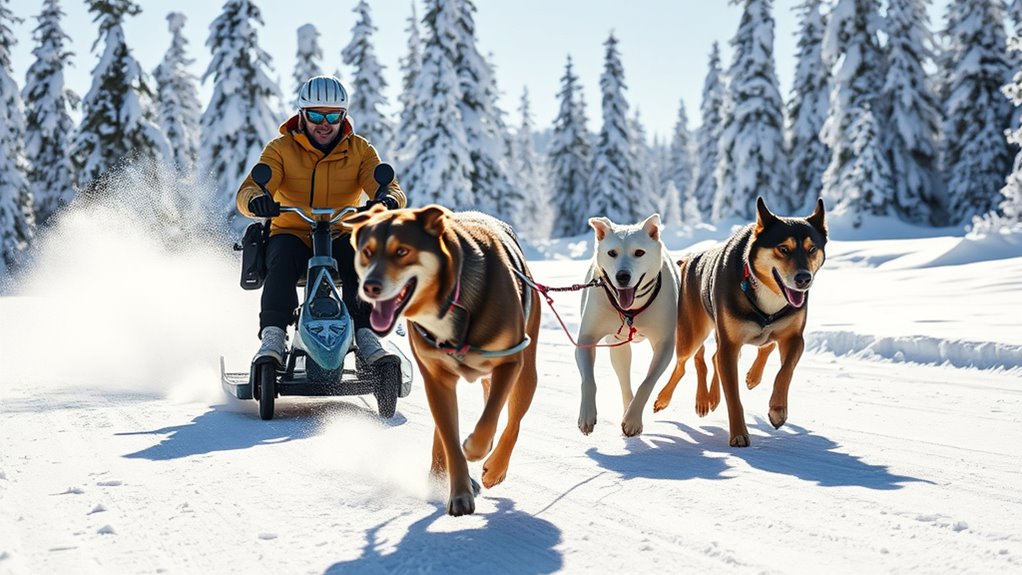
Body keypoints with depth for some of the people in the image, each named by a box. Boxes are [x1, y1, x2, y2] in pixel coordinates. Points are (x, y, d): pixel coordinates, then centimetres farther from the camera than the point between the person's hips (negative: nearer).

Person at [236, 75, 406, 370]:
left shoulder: (360, 150, 4)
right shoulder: (281, 149, 0)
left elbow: (392, 190, -10)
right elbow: (247, 191, -13)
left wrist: (388, 201, -36)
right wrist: (256, 200, -39)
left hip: (341, 236, 1)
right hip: (292, 234, -1)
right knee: (283, 255, -34)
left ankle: (366, 336, -30)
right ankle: (272, 338, -36)